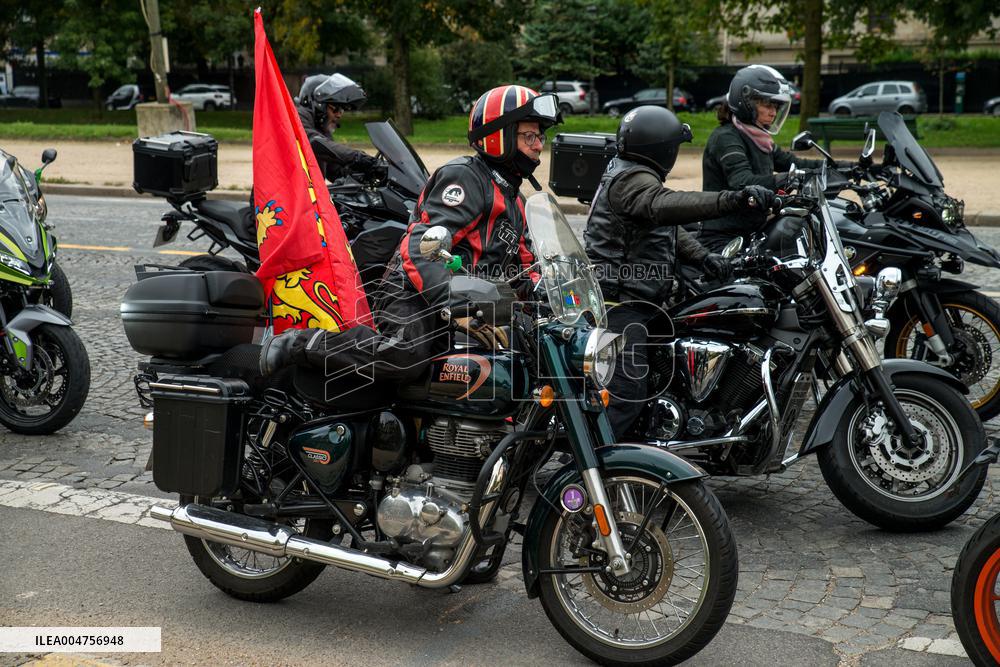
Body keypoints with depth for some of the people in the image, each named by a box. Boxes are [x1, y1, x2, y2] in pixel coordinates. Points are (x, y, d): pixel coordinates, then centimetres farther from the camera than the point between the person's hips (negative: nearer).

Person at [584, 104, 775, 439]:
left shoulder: (631, 174, 18)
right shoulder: (633, 180, -17)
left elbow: (669, 226, 16)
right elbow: (666, 206, -39)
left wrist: (702, 256, -2)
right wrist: (732, 200, -50)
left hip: (629, 297, 11)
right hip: (620, 302, -11)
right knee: (627, 393, -16)